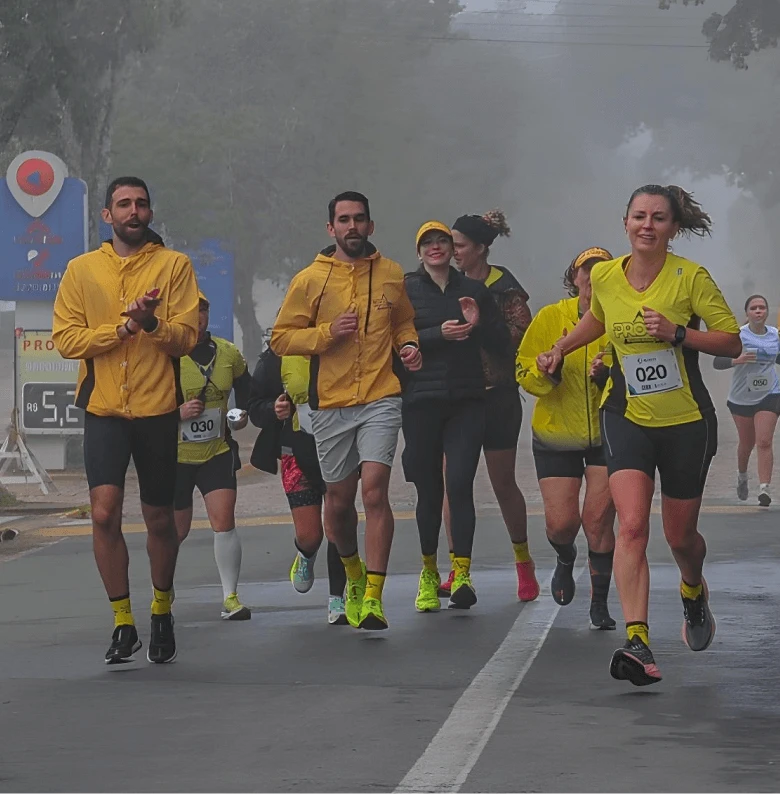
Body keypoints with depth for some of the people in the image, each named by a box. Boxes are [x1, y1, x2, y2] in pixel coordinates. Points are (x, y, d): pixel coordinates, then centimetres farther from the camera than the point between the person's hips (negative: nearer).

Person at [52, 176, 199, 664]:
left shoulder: (174, 266, 2)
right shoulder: (82, 270, 5)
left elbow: (186, 338, -5)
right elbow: (65, 338, -3)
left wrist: (150, 322, -24)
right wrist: (123, 326, -13)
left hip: (158, 409, 0)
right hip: (104, 409, 0)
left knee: (160, 520, 9)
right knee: (105, 512, -14)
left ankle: (162, 611, 31)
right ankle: (123, 622, -2)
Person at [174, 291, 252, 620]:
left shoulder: (228, 354, 0)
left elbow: (246, 392, 18)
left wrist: (243, 415, -2)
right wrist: (178, 413, -24)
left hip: (217, 452, 2)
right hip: (175, 455, -2)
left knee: (224, 521, -12)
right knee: (176, 530, 9)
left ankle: (230, 598, -5)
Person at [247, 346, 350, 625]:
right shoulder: (274, 359, -4)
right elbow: (255, 407, 3)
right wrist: (273, 410, -19)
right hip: (298, 453, 0)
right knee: (309, 535, -3)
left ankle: (336, 599, 10)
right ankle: (305, 556, 37)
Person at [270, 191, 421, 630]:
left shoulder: (392, 274, 7)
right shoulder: (310, 280, 1)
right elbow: (281, 338, 1)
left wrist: (409, 345, 2)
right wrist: (328, 333, -14)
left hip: (381, 400, -1)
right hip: (331, 403, 1)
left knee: (375, 489, -16)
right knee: (339, 500, 11)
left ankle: (373, 597, -16)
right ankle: (353, 573, 38)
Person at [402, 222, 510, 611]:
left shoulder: (473, 290, 13)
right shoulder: (406, 290, 6)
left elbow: (502, 342, 12)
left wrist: (479, 324, -6)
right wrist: (439, 334, -17)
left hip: (466, 402, 1)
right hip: (421, 402, -1)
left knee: (460, 485, -12)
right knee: (428, 489, 5)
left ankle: (461, 575, -14)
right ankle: (429, 572, 20)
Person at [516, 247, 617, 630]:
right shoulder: (550, 318, -3)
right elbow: (524, 372, -2)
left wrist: (609, 376, -23)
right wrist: (547, 371, -23)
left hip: (607, 435, -1)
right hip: (557, 435, 1)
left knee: (598, 520, -8)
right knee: (561, 522, -4)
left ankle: (600, 602, 8)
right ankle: (565, 559, 34)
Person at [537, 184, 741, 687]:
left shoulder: (690, 277, -12)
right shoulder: (605, 277, -1)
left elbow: (732, 342, -11)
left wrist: (678, 333, -23)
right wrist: (560, 349, 15)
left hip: (687, 422, -1)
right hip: (627, 418, 1)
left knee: (680, 536, 12)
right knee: (632, 526, -19)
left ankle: (694, 591, 48)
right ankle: (637, 641, -25)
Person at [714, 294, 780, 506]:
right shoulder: (738, 335, -11)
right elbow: (717, 362, -15)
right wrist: (736, 360, -33)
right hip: (741, 398, -1)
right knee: (746, 443, 14)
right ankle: (742, 476, 43)